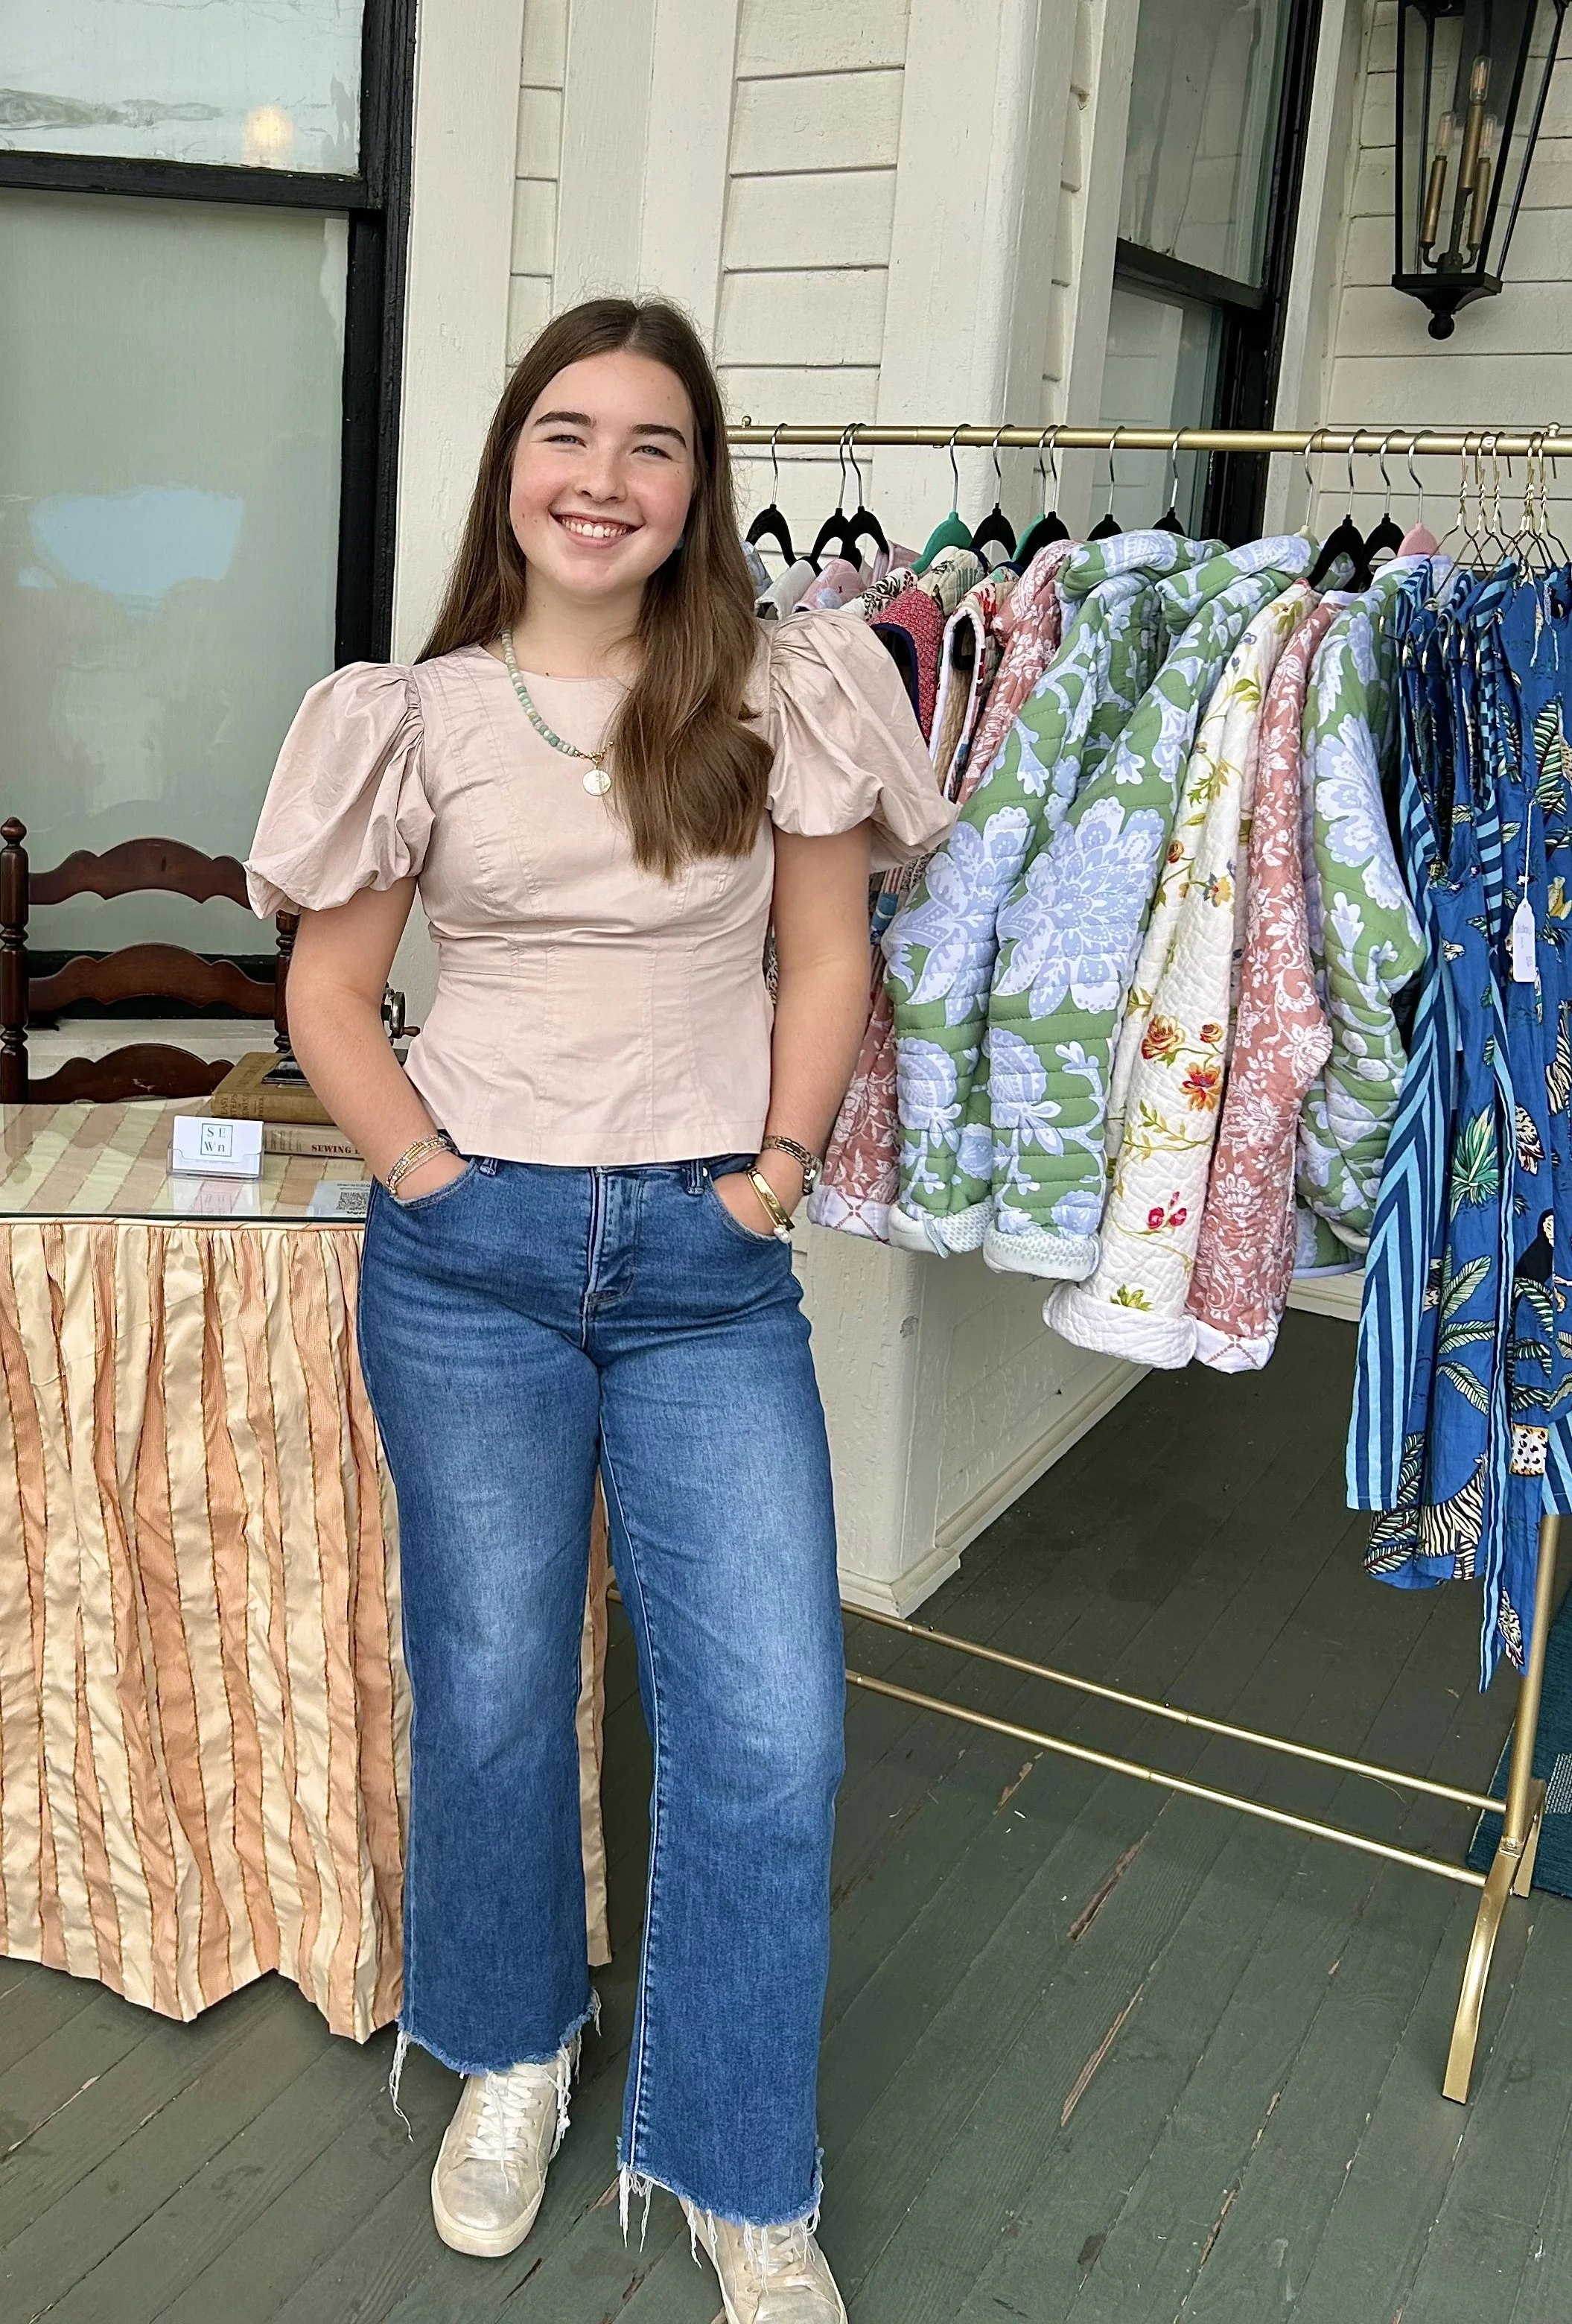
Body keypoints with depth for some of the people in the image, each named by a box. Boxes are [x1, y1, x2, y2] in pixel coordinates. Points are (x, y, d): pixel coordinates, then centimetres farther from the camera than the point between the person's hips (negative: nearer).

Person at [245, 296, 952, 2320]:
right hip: (470, 1258, 1)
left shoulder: (778, 692, 2)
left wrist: (777, 1169, -2)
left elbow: (825, 958, 6)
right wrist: (430, 1179, -3)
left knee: (770, 1731, -2)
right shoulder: (423, 714, 3)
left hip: (708, 1264, 0)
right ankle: (510, 2055, 41)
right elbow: (328, 990, 6)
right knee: (489, 1683, 13)